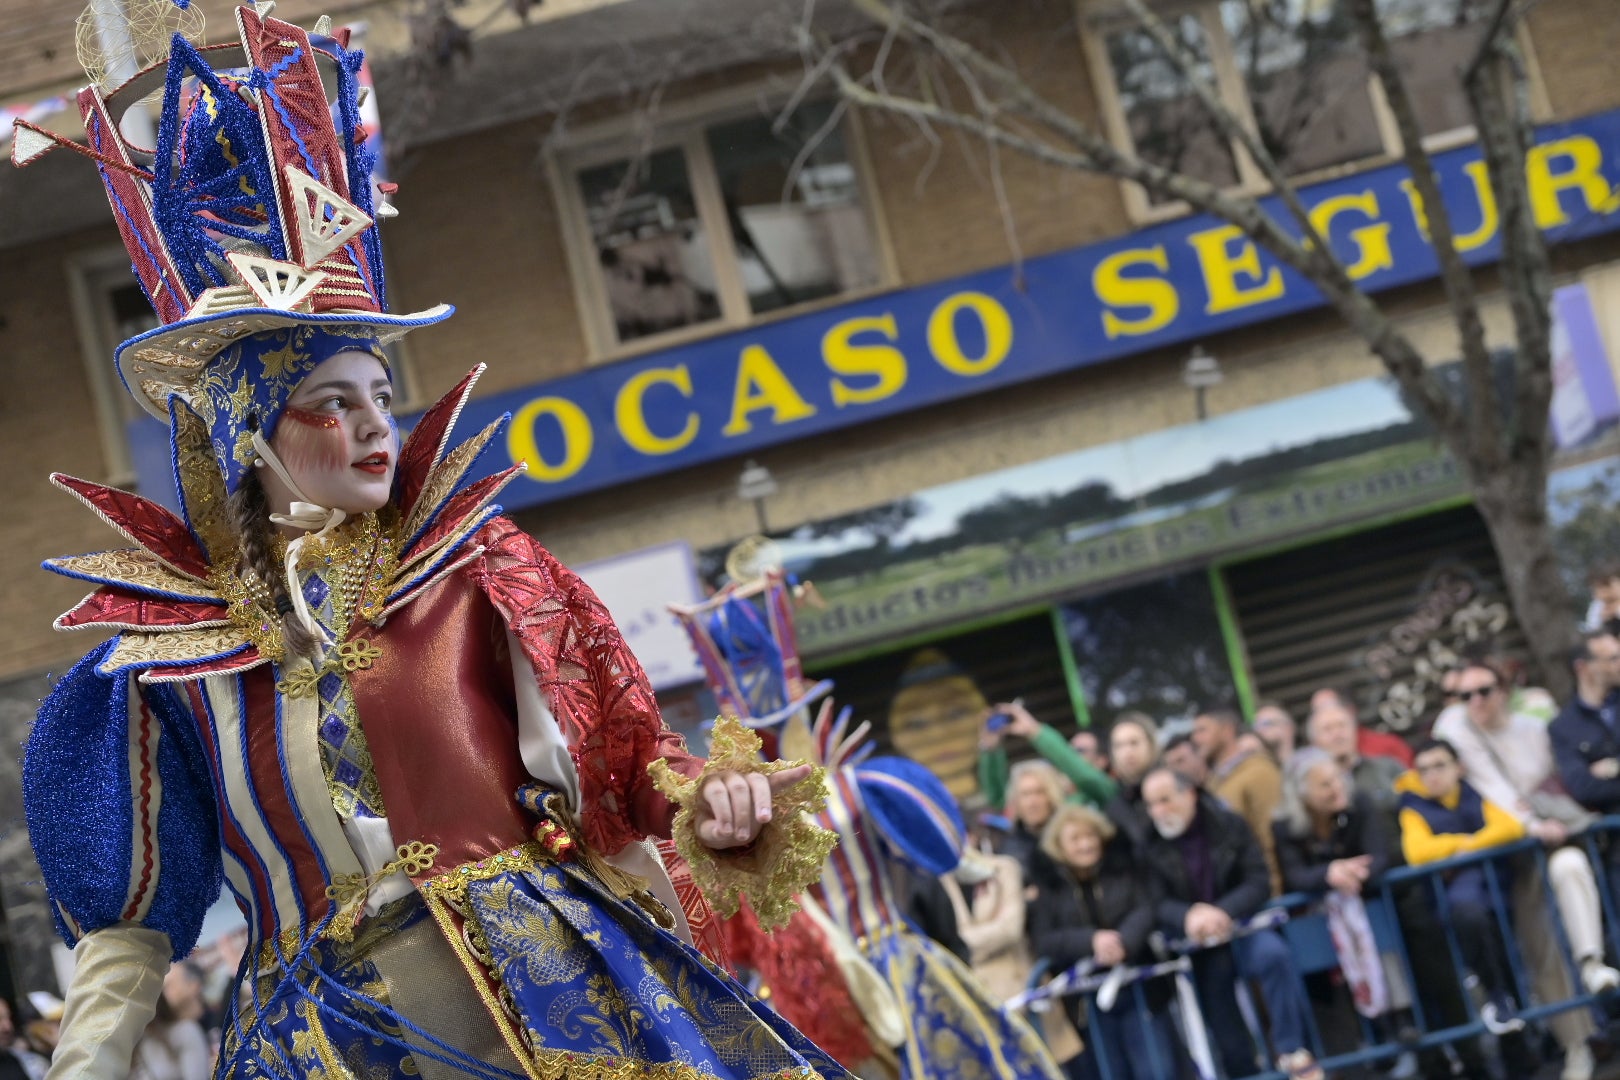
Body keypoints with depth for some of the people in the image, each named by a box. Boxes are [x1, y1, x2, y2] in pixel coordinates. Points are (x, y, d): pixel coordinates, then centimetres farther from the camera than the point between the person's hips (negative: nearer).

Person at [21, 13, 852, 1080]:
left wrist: (697, 797, -20)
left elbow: (616, 743, -1)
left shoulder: (472, 563, 3)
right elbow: (131, 917, 9)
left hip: (551, 991, 0)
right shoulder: (172, 649, 5)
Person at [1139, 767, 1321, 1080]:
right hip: (1194, 946, 1)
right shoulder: (1150, 846, -3)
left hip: (1239, 926, -1)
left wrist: (1223, 912, -25)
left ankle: (1290, 1050, -21)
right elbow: (1158, 904, -8)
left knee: (1273, 953, -31)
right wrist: (1189, 916, -31)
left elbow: (1258, 882, -7)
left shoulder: (1229, 826, -2)